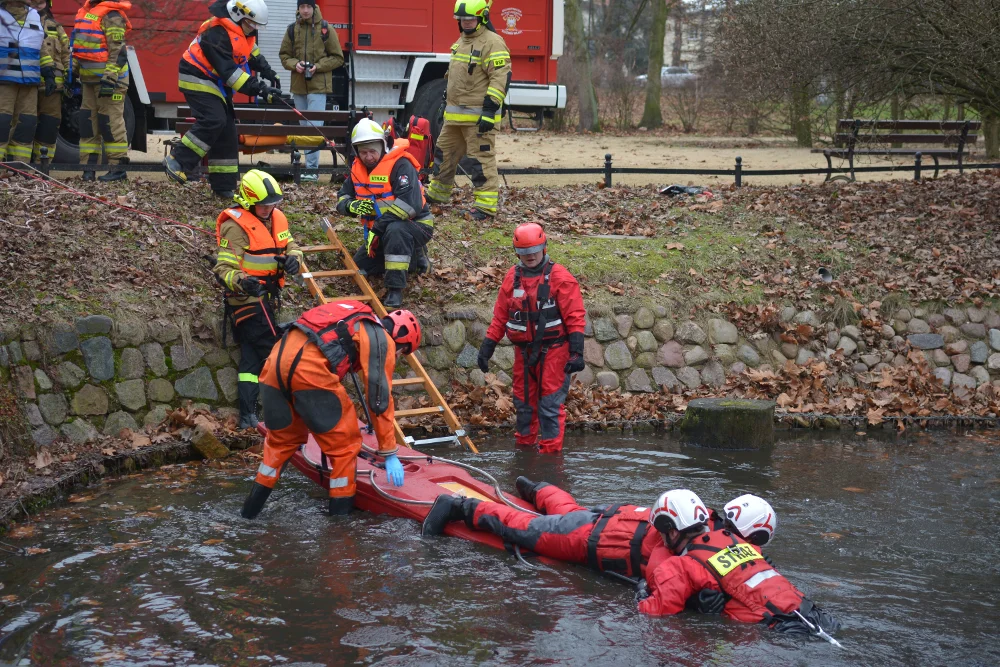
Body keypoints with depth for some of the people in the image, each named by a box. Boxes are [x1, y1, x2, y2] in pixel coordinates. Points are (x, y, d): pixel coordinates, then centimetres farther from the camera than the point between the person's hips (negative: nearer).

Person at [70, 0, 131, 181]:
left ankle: (118, 168, -3)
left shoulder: (111, 15, -13)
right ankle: (88, 166, 13)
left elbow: (118, 50, -19)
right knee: (88, 122, 9)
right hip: (89, 78, 9)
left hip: (108, 78, -9)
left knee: (110, 122, -7)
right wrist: (73, 71, 21)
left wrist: (110, 78, -24)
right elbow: (79, 45, 24)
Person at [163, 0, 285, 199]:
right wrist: (260, 90, -34)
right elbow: (230, 72, -32)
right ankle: (178, 162, -20)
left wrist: (269, 73, 8)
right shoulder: (217, 34, -28)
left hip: (216, 84, 9)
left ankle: (224, 186, 7)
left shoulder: (241, 30, 1)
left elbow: (252, 52, 20)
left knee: (227, 132, 4)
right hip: (198, 80, -9)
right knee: (213, 120, -28)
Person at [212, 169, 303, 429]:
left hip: (266, 298, 8)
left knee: (252, 354, 8)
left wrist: (293, 259, -13)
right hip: (247, 299, -8)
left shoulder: (276, 218, 7)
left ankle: (247, 416, 10)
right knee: (271, 352, -10)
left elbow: (291, 247, 12)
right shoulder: (236, 226, -17)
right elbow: (223, 268, -20)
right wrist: (242, 281, -41)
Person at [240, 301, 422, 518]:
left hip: (278, 357, 8)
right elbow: (380, 400, 6)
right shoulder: (382, 341, 9)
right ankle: (341, 513, 13)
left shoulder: (354, 324, 33)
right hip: (309, 368, -8)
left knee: (281, 438, 26)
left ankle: (253, 505, 29)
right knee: (345, 443, 8)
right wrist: (390, 454, 12)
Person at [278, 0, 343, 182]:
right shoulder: (292, 30, 6)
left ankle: (312, 168, -14)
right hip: (298, 86, 4)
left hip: (318, 85, -4)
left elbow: (338, 58, 1)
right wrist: (295, 64, -9)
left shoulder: (326, 29, -2)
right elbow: (284, 55, 12)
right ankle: (310, 165, 16)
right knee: (304, 127, 9)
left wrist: (318, 66, -13)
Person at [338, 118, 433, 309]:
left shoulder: (400, 165, -24)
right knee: (359, 267, 6)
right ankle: (413, 257, 19)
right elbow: (342, 198, 5)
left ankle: (395, 288, -32)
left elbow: (410, 205, -35)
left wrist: (377, 228, -34)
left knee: (395, 229, -41)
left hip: (416, 225, -8)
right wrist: (352, 205, -22)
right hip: (382, 231, 9)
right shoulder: (358, 168, 1)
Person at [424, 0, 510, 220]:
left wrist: (490, 110, -26)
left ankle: (486, 205, -8)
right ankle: (438, 192, 34)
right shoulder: (461, 42, 17)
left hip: (478, 117, -9)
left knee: (482, 159, -9)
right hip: (455, 115, 9)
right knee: (445, 152, 19)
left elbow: (501, 78, -21)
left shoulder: (492, 43, -13)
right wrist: (447, 102, 26)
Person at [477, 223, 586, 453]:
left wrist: (576, 352, -16)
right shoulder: (512, 277, 8)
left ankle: (550, 450, 0)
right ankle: (524, 446, 26)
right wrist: (487, 347, 6)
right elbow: (499, 317, 12)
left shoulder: (559, 277, -7)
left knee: (550, 403, -6)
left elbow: (575, 317, -9)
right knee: (523, 402, 12)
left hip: (553, 350, -5)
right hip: (524, 352, 5)